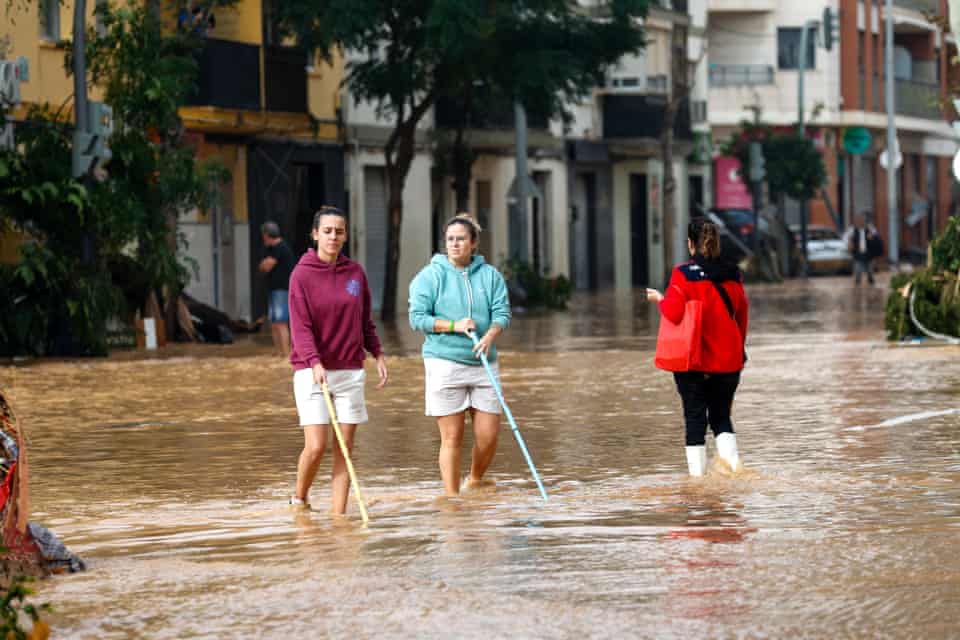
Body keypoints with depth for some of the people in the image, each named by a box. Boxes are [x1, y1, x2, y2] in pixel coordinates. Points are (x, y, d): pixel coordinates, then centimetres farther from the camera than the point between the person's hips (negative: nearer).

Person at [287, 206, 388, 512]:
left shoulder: (355, 272, 8)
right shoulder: (302, 274, -5)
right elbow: (300, 326, -12)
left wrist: (378, 354, 9)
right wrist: (314, 363, -24)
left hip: (350, 370, 4)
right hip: (312, 371, -4)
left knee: (344, 448, 1)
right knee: (316, 445, -10)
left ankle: (339, 514, 5)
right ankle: (299, 499, 15)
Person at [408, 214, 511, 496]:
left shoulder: (490, 275, 8)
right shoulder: (431, 276, -1)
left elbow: (502, 312, 1)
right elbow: (417, 317, -5)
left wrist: (490, 335, -19)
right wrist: (454, 326, -16)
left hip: (483, 363, 3)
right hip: (445, 363, -3)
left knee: (488, 435, 3)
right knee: (451, 438, -2)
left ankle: (475, 481, 29)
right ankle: (452, 497, 6)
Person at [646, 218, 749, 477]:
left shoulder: (684, 275, -11)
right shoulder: (732, 275, 3)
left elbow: (673, 313, -19)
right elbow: (742, 317, 10)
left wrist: (660, 299, 3)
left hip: (693, 361, -4)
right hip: (728, 362, 4)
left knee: (695, 418, 5)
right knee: (721, 416, 14)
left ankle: (697, 472, 2)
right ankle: (732, 461, -8)